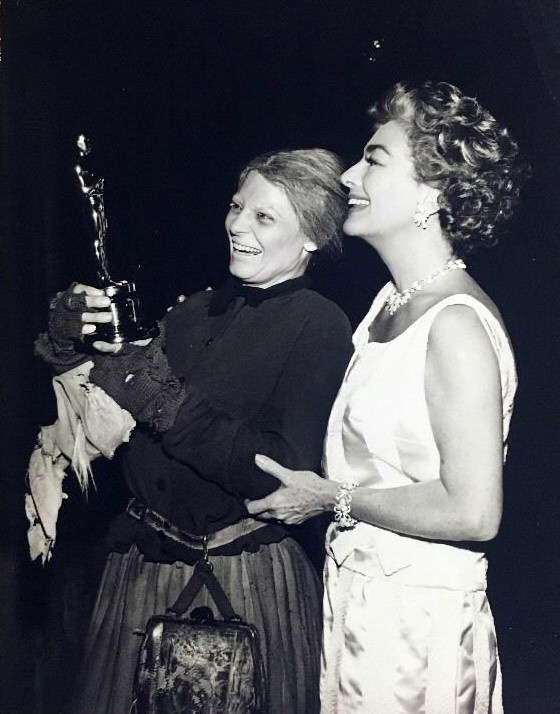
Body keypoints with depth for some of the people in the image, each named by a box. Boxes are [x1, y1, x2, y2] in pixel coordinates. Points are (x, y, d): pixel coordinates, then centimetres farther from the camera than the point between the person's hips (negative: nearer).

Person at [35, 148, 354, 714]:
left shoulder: (320, 327, -13)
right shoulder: (196, 312, 6)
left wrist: (165, 400, -25)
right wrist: (66, 343, -12)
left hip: (245, 580, -6)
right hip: (140, 563, 7)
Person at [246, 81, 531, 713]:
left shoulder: (457, 324, -21)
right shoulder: (394, 300, 6)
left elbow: (473, 513, -24)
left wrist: (332, 499, -16)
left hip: (417, 616, -8)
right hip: (356, 590, 8)